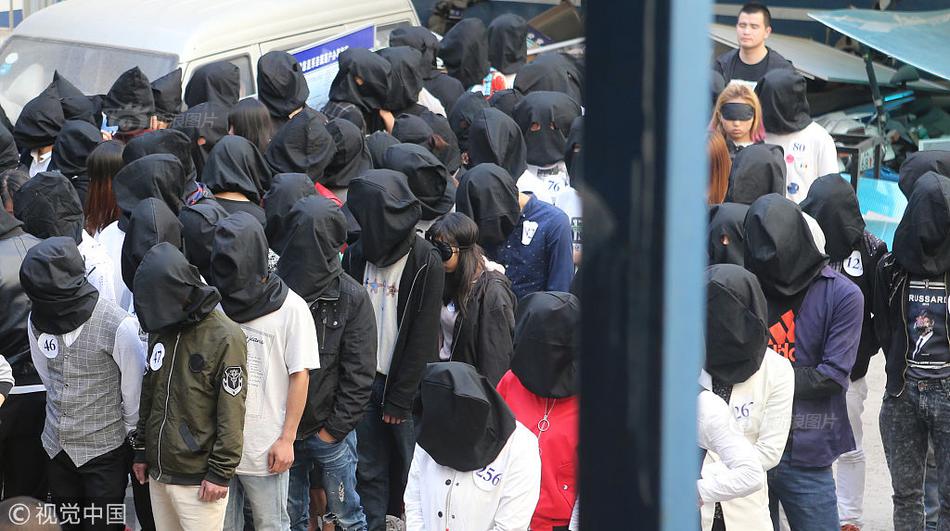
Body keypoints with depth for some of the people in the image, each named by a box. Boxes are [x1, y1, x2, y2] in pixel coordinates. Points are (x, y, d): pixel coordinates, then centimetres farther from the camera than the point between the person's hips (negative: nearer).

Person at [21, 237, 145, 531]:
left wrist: (132, 442, -2)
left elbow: (134, 393, -11)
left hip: (105, 452, -5)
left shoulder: (118, 326, -21)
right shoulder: (38, 319, -5)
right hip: (57, 449, 5)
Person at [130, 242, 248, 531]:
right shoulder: (161, 329, 9)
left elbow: (231, 413, -15)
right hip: (158, 473, 7)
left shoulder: (225, 337, -14)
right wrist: (141, 450, 18)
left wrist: (220, 473, -15)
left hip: (198, 481, -7)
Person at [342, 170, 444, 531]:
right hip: (365, 383, 4)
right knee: (369, 470, 6)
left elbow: (423, 337, -11)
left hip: (406, 386, -4)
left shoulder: (425, 264, -11)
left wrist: (400, 399, -12)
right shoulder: (357, 256, 4)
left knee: (411, 469, 0)